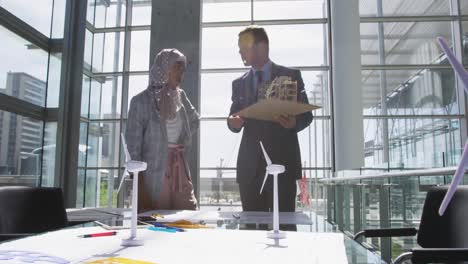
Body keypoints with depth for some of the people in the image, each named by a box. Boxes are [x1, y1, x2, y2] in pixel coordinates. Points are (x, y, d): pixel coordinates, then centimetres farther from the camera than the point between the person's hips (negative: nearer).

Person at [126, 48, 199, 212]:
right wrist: (140, 186, -13)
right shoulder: (141, 101, -8)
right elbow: (134, 144, -10)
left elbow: (195, 121, 27)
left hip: (179, 170, 5)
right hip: (153, 176, -5)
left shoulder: (180, 96, 8)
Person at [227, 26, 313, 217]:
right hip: (250, 165, 3)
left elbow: (306, 115, 4)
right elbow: (234, 119, 13)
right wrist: (234, 122, -11)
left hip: (282, 161, -2)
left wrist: (294, 123, -18)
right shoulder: (239, 83, 15)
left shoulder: (291, 76, 6)